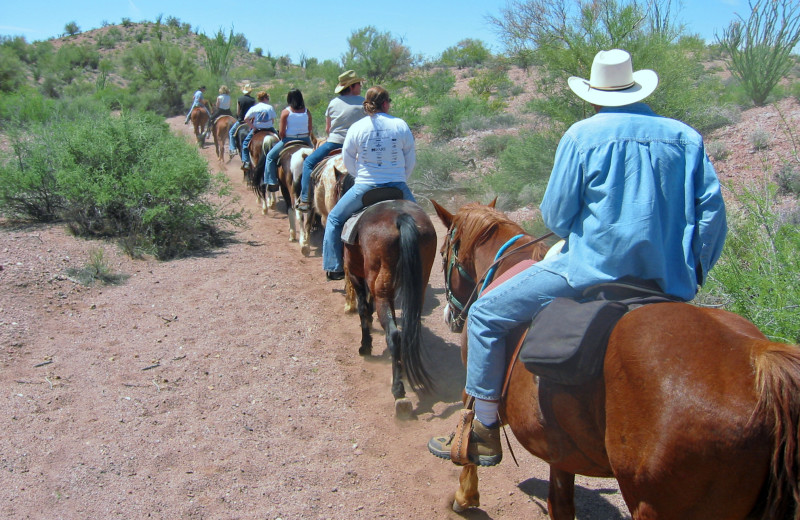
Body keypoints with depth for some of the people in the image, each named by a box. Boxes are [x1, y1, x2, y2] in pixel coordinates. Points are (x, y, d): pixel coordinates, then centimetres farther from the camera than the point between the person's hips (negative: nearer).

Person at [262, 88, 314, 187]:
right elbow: (310, 130, 4)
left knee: (270, 156, 15)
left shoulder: (285, 112, -8)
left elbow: (281, 132, -10)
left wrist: (283, 139, 9)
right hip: (305, 140, 3)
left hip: (289, 140, -3)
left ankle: (272, 182, 7)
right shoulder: (307, 111, 1)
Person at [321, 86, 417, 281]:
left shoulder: (356, 128, -3)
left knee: (334, 219, 19)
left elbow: (348, 160, 6)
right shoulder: (401, 125, -2)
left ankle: (334, 268, 16)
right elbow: (411, 160, 4)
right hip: (397, 187, 1)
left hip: (364, 187, -1)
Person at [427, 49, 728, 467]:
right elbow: (712, 211, 6)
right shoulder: (687, 137, 9)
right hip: (669, 285, 5)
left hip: (593, 268, -5)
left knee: (485, 315, 7)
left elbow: (556, 218, -2)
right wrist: (694, 274, 16)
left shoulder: (582, 135, -3)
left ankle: (484, 433, 11)